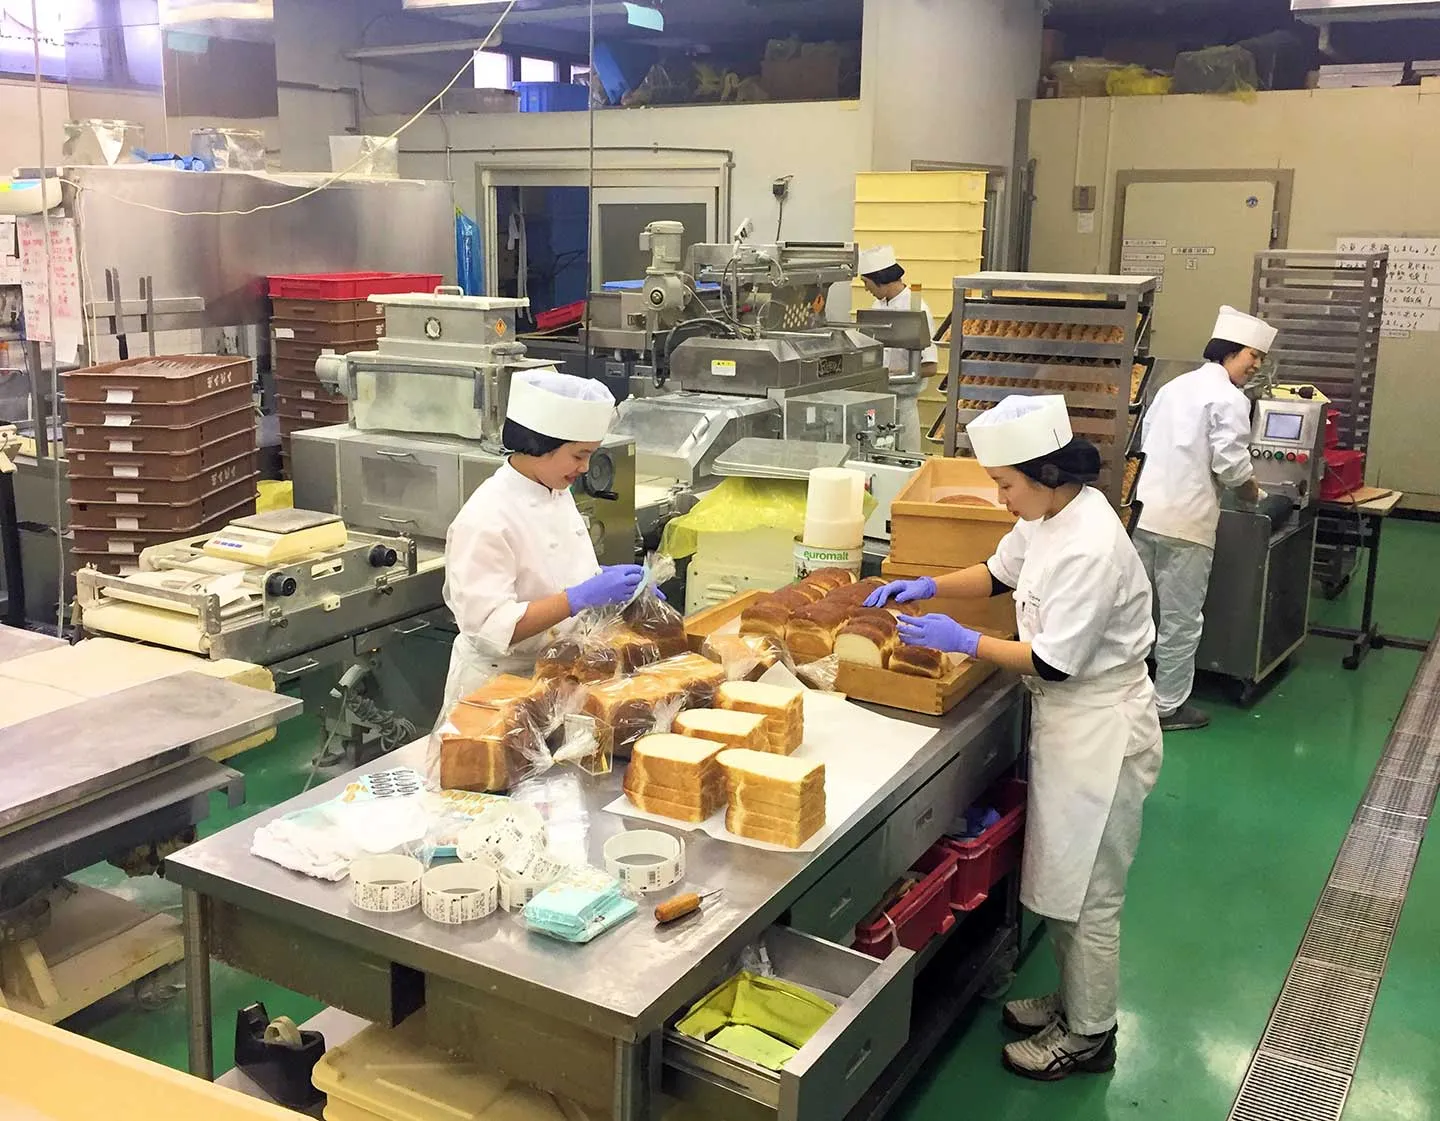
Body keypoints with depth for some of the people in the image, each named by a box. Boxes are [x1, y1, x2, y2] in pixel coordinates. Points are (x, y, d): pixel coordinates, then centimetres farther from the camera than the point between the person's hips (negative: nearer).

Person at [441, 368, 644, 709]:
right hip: (497, 685, -7)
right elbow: (490, 627, -27)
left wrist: (616, 586, -3)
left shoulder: (557, 493, 2)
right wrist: (583, 597, -32)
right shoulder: (486, 518, -23)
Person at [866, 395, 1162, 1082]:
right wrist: (926, 587, 3)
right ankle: (1074, 1000, 42)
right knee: (1059, 876, 22)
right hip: (1063, 717, 9)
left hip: (1102, 729, -9)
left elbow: (1054, 662, -26)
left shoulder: (1091, 548, -30)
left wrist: (963, 642, -19)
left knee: (1088, 894, 8)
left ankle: (1087, 1037, 27)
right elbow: (1000, 574, 16)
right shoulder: (1048, 514, -1)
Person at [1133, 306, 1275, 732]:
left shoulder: (1174, 386, 16)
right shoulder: (1229, 398, -9)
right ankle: (1169, 706, 12)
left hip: (1145, 509, 8)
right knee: (1181, 617, 3)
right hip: (1185, 520, -8)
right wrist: (1255, 496, 6)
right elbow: (1232, 466, -13)